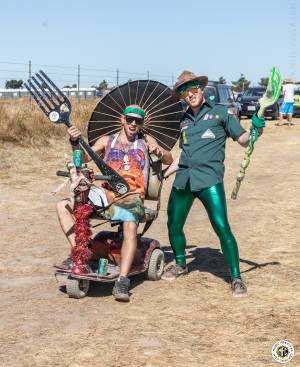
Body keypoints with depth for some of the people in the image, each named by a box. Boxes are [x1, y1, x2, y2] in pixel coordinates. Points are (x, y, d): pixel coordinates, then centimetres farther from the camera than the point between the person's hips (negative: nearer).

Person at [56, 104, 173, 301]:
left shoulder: (145, 140, 16)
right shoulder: (107, 141, 16)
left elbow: (169, 161, 15)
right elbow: (85, 157, 2)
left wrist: (159, 151, -7)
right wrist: (75, 142, -18)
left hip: (131, 197, -3)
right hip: (106, 195, 3)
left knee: (130, 227, -34)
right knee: (63, 206, -13)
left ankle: (122, 281, -36)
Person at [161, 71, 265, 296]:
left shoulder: (220, 112, 5)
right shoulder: (185, 120, 20)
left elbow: (244, 140, 1)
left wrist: (256, 130, -18)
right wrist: (163, 174, 25)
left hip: (209, 179, -6)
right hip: (183, 179, 6)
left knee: (222, 228, -13)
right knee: (174, 225, 11)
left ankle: (236, 277, -2)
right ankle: (181, 264, 36)